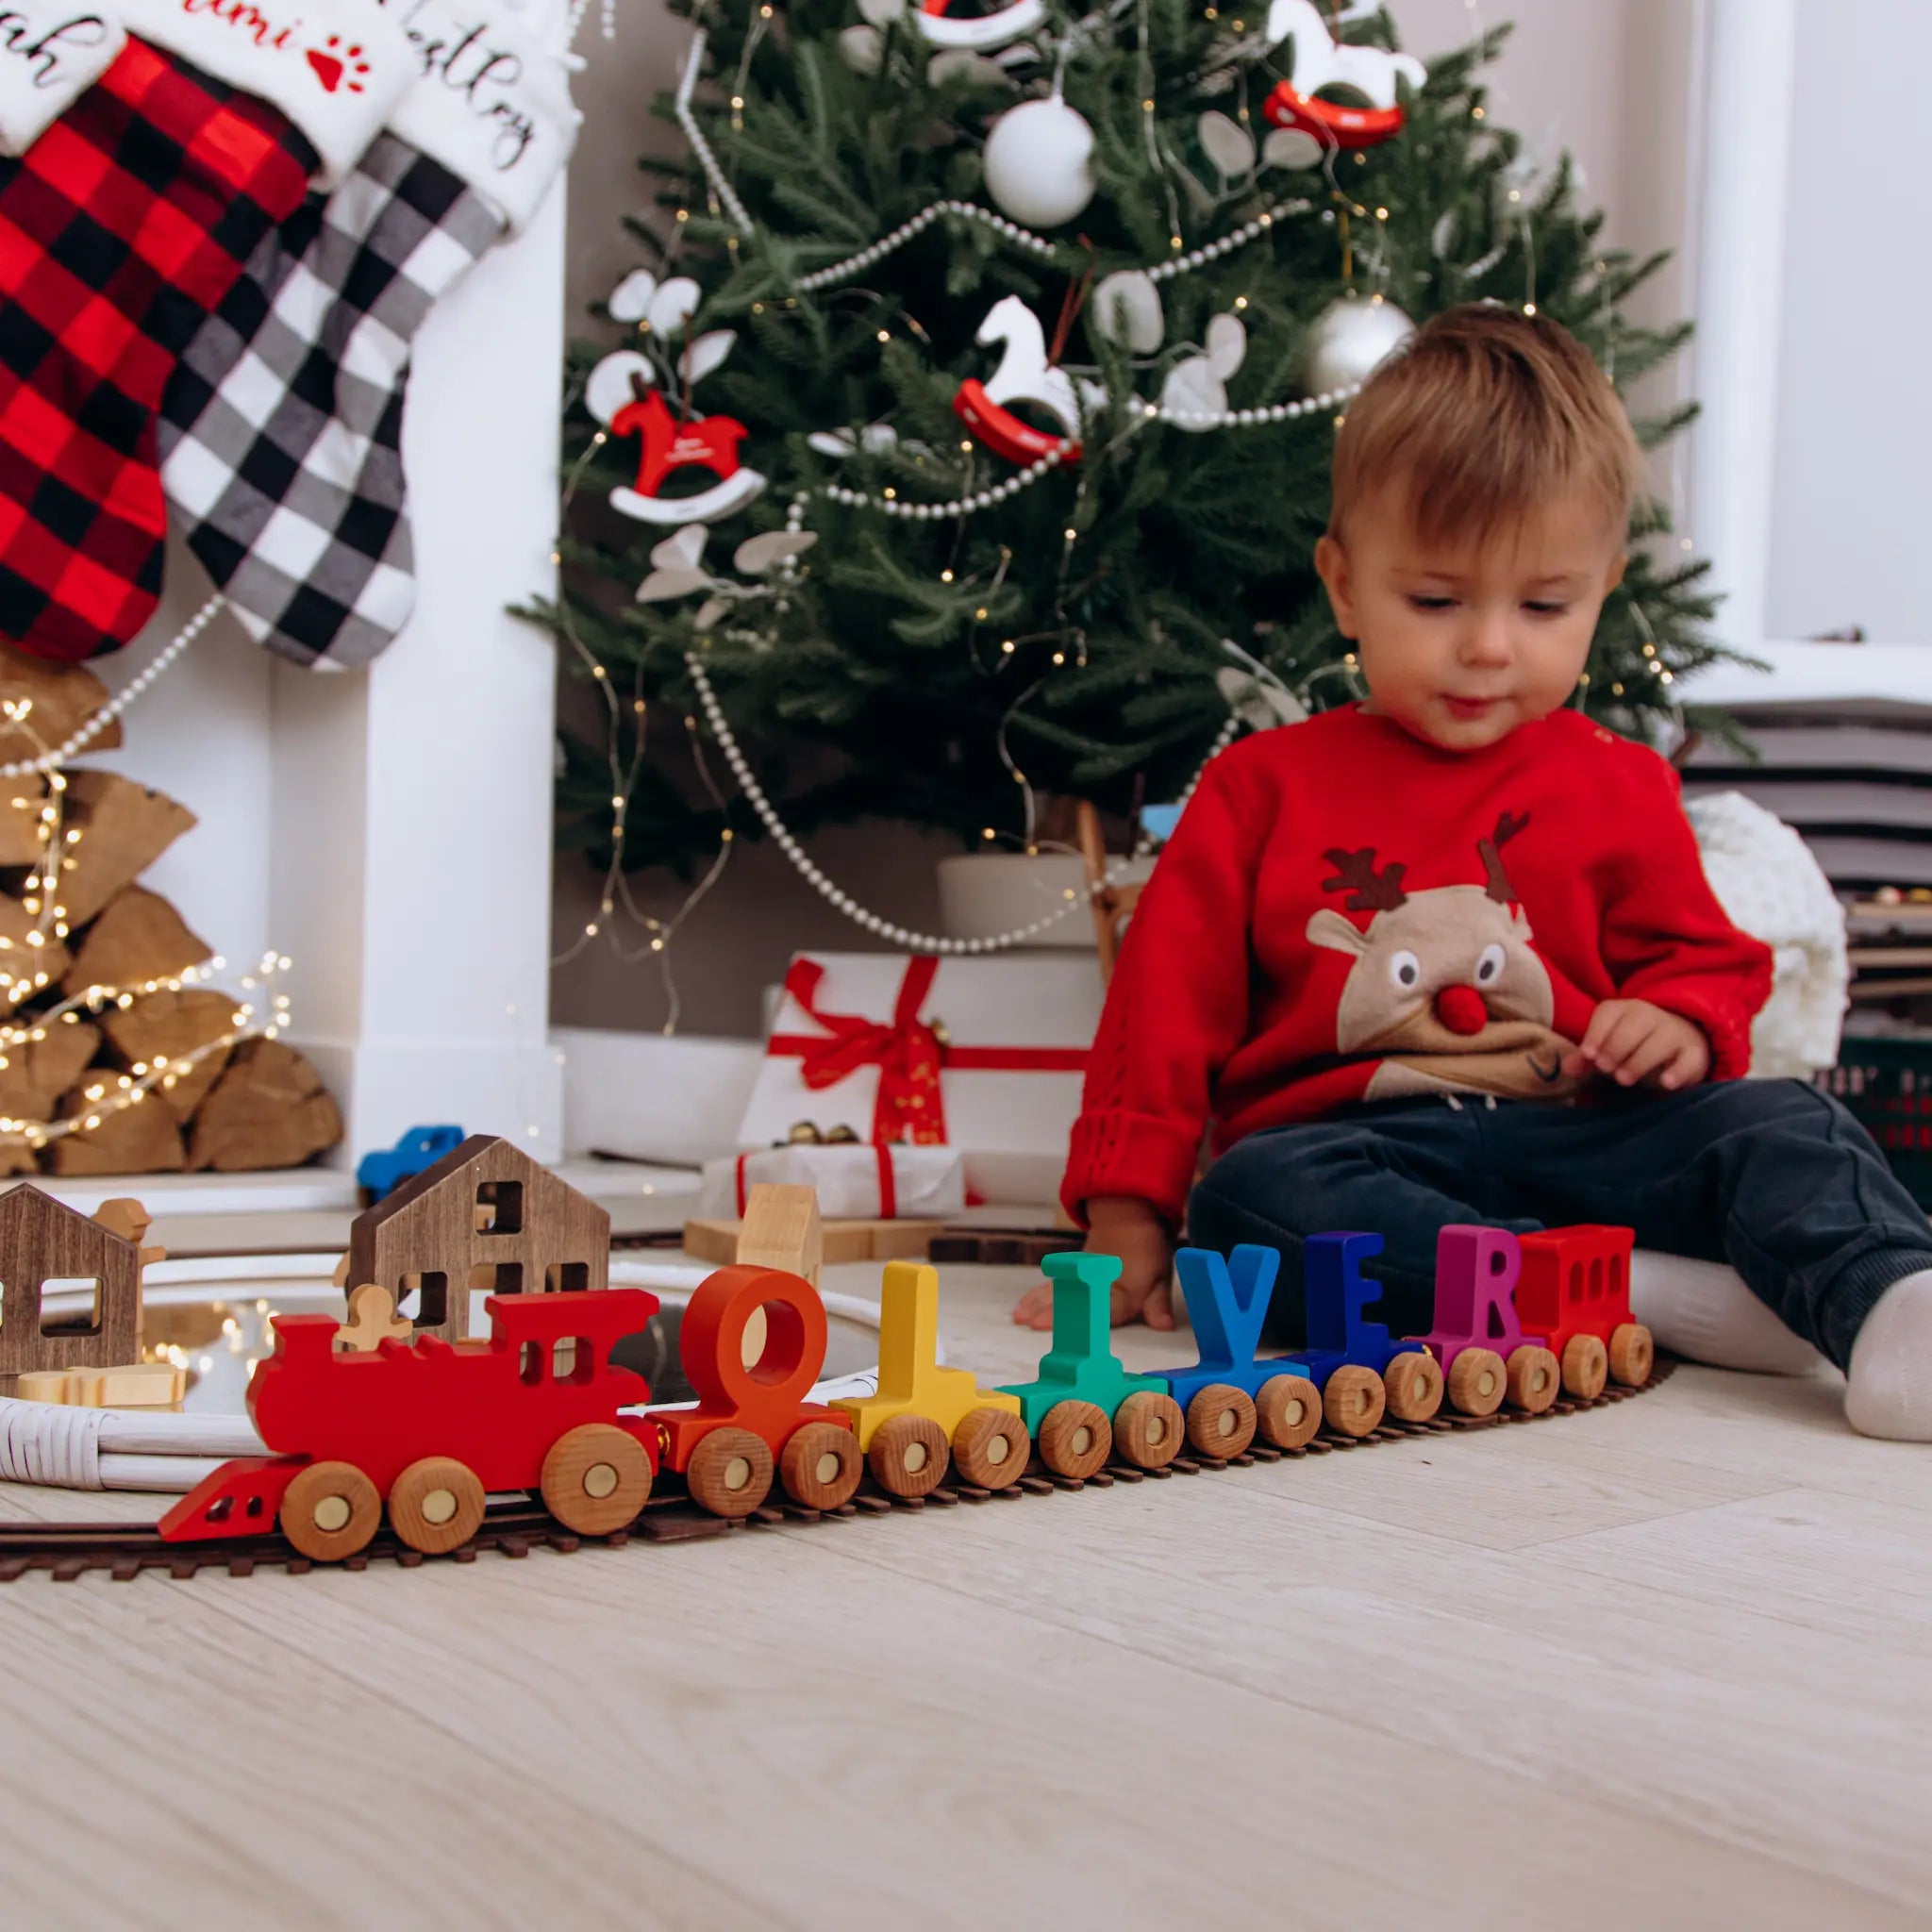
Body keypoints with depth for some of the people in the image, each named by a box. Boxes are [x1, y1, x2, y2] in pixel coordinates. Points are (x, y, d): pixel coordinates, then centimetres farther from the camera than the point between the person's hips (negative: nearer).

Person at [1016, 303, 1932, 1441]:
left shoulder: (1618, 789, 15)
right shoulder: (1266, 787, 11)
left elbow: (1705, 959, 21)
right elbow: (1170, 997, 8)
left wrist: (1681, 1026, -6)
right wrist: (1127, 1221, 0)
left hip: (1576, 1136, 2)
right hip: (1349, 1147, -1)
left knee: (1784, 1127, -21)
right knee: (1249, 1198, -34)